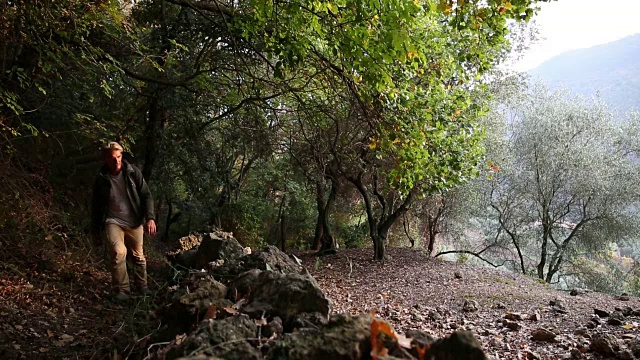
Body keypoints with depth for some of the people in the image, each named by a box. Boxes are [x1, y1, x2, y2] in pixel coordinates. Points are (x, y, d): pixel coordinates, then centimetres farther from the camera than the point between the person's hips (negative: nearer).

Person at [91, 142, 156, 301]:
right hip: (113, 222, -1)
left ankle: (142, 286, 33)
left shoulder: (133, 172, -7)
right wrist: (96, 232, 7)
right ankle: (122, 289, -7)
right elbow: (96, 207, 4)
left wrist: (150, 218, -16)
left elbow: (146, 195, -4)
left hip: (134, 222, 1)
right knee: (119, 252, -23)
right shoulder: (101, 179, -5)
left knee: (139, 256, 11)